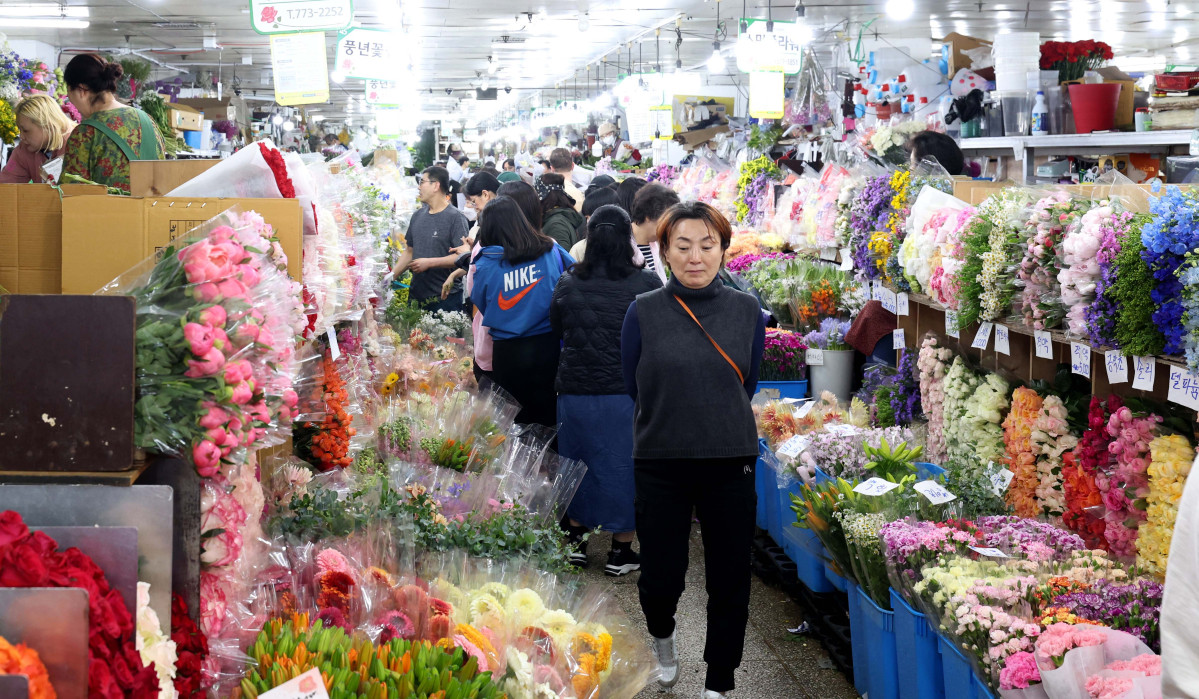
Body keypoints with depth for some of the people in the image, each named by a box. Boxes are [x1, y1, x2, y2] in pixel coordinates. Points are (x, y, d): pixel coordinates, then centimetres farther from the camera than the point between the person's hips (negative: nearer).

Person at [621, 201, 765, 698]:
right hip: (661, 467, -1)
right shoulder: (643, 313, -6)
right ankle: (663, 635, 37)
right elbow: (635, 390, 5)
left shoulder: (747, 311, 0)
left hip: (730, 465, 1)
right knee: (661, 579, 2)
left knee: (729, 583, 7)